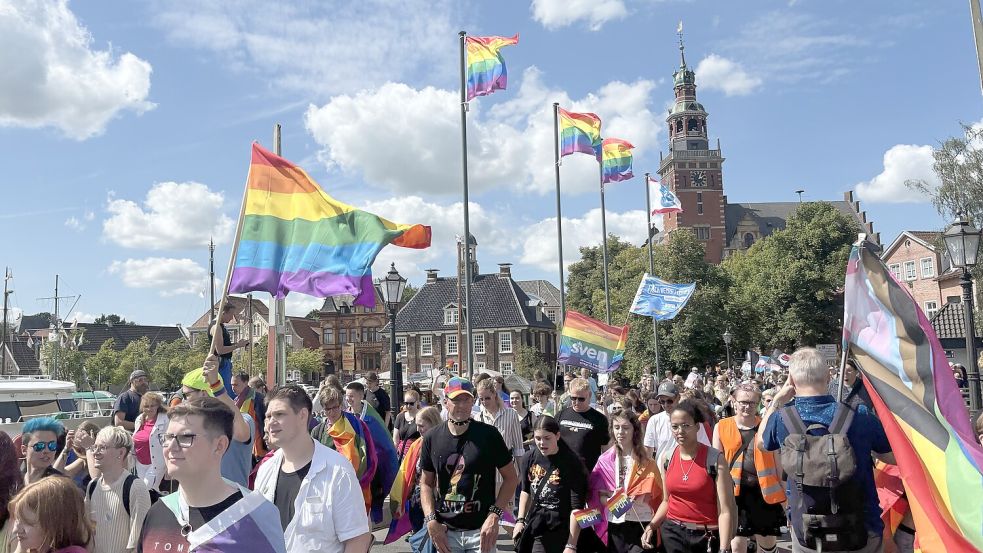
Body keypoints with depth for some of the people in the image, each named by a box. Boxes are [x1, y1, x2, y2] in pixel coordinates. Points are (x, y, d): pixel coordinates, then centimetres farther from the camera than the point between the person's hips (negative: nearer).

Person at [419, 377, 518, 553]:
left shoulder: (488, 434, -6)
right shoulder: (432, 438, 1)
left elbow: (511, 477, -2)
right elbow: (426, 483, 8)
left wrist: (494, 515, -12)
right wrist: (431, 520, -4)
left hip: (481, 531, -2)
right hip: (445, 531, 2)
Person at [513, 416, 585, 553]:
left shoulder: (571, 464, -18)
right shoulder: (530, 458, -2)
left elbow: (576, 507, -17)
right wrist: (520, 520, 10)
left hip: (556, 532, -5)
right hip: (532, 527, 5)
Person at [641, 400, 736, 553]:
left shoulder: (715, 459, -14)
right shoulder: (667, 458, -1)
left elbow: (725, 510, -15)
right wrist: (651, 526, -2)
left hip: (706, 535, -3)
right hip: (673, 532, 3)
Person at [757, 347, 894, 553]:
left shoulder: (782, 420, -15)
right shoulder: (860, 416, -18)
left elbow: (760, 442, 9)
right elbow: (895, 458, 0)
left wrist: (777, 401, 8)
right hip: (863, 535, 0)